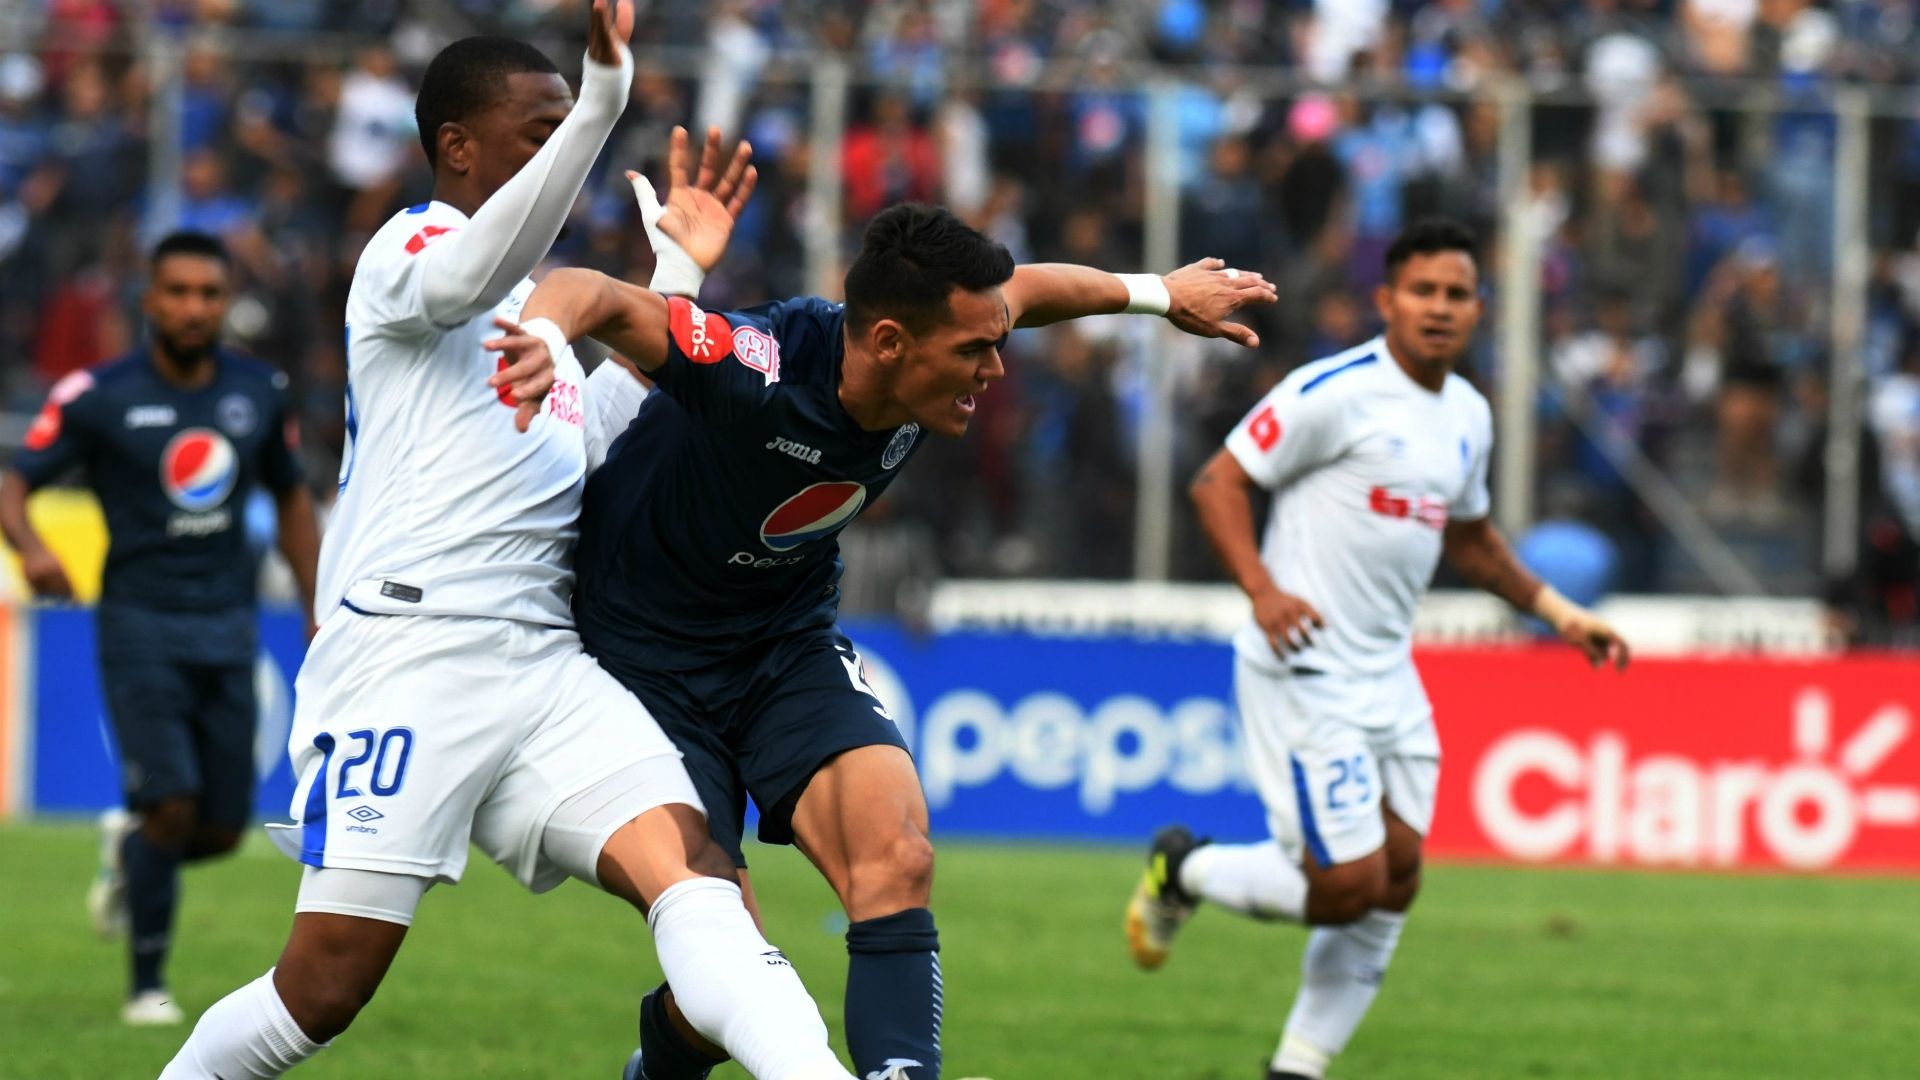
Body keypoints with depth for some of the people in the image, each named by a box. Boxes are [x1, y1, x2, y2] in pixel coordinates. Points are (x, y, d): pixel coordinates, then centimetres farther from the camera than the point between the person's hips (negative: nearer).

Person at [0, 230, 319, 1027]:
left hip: (229, 630, 4)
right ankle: (148, 984, 3)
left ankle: (128, 853, 37)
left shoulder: (259, 392, 6)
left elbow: (292, 502, 18)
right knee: (171, 807, -14)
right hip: (141, 625, -4)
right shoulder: (98, 397, -7)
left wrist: (319, 623, 15)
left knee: (222, 832, 2)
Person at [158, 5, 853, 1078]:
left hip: (546, 664, 6)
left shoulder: (543, 310, 24)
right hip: (405, 655, -6)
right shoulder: (407, 248, 0)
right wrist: (605, 99, -37)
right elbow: (468, 277, -25)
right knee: (328, 987, -7)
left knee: (692, 864, -20)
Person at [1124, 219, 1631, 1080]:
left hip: (1388, 678, 8)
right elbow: (1218, 482, -11)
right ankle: (1181, 871, 15)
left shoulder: (1468, 414, 12)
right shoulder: (1335, 393, -13)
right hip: (1306, 673, -8)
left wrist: (1558, 612, 21)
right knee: (1349, 882, -11)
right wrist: (1262, 590, -24)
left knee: (1395, 879, 5)